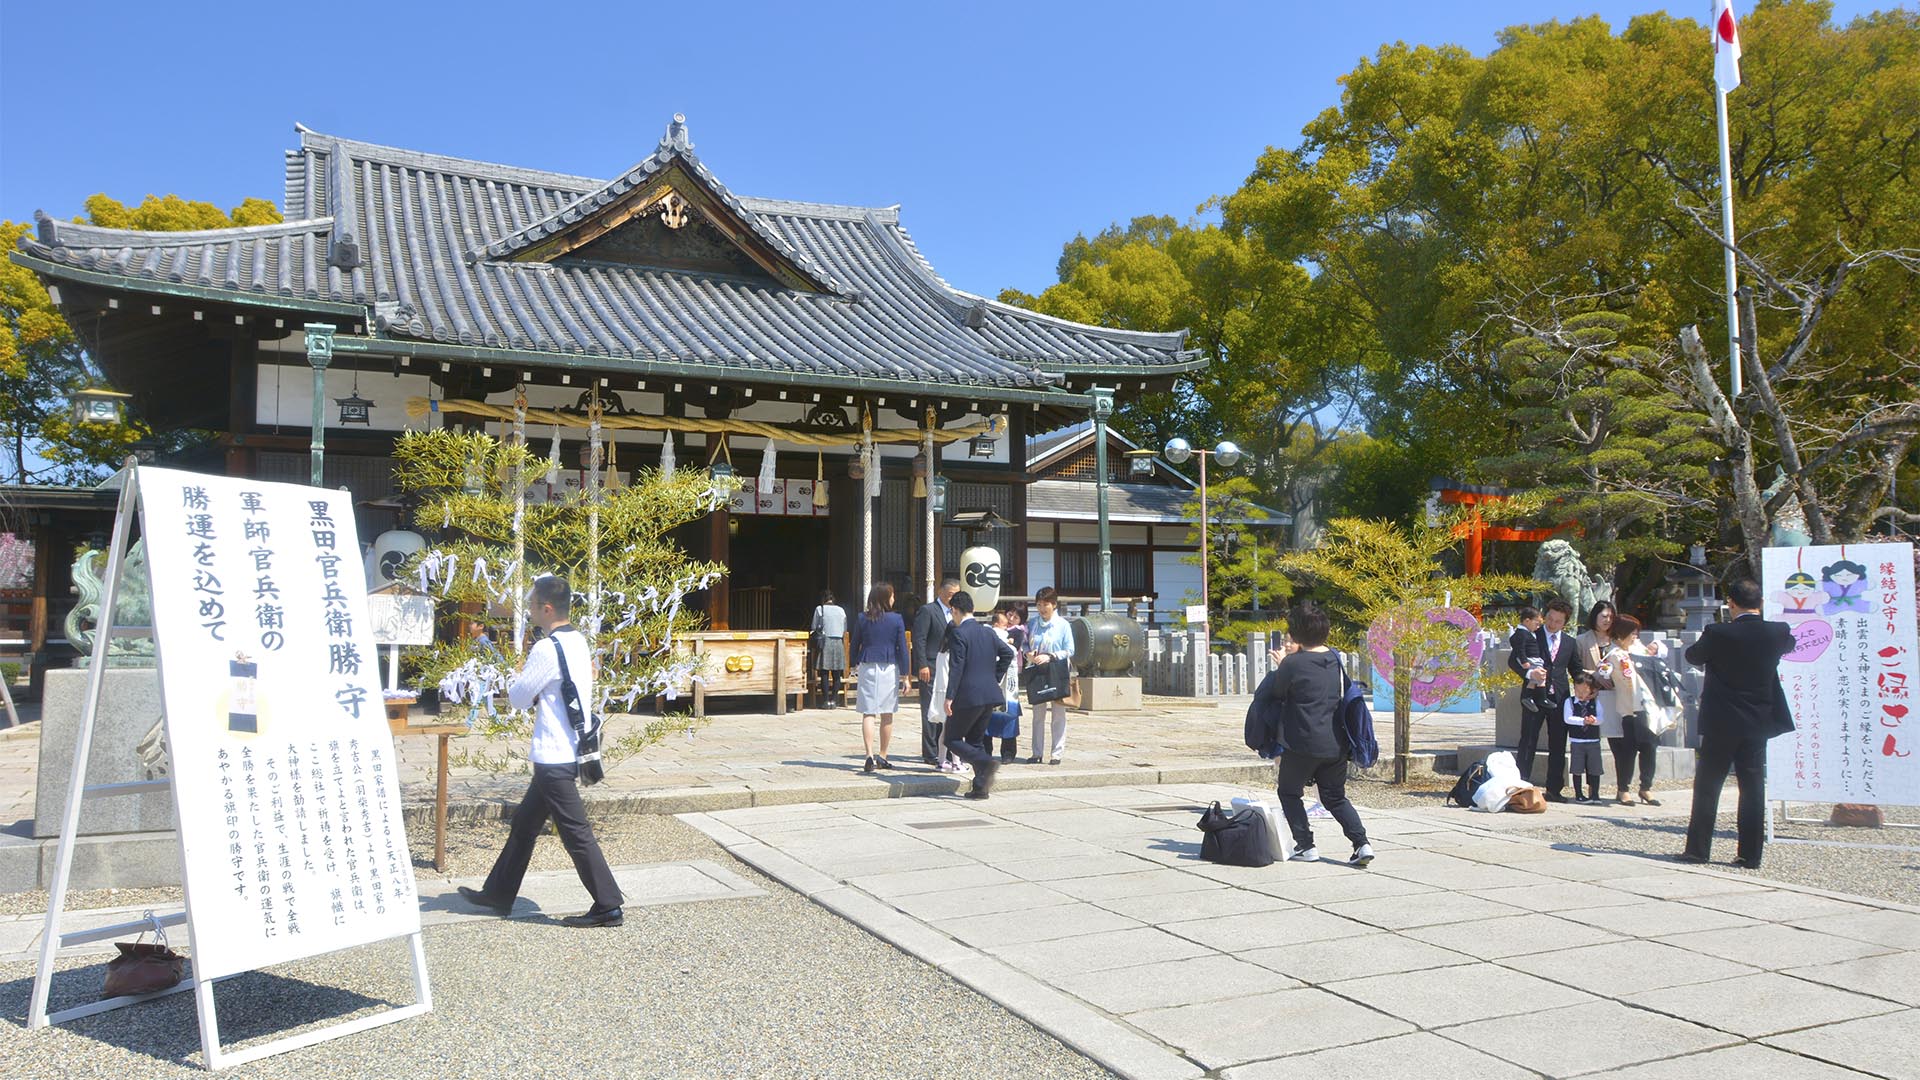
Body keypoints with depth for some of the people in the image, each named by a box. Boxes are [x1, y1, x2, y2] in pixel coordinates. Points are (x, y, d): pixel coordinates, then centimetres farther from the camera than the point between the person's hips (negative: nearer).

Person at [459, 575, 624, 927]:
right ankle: (499, 894, 32)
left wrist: (520, 675, 8)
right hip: (565, 752, 10)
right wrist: (536, 696, 1)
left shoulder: (546, 649, -19)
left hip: (555, 758, -10)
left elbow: (517, 697, -9)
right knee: (524, 823, 20)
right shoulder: (578, 641, 9)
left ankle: (608, 907, 3)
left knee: (576, 833, -3)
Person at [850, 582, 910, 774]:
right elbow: (902, 648, -3)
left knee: (868, 714, 1)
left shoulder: (862, 618, 1)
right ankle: (882, 757, 16)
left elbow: (855, 645, 8)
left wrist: (855, 667, 21)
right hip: (889, 669, -1)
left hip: (867, 668, 1)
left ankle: (870, 756, -11)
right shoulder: (897, 619, -4)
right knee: (887, 715, 10)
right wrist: (904, 674, 3)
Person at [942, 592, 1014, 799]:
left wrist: (949, 697, -14)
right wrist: (995, 678, 18)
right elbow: (1008, 652, 15)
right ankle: (980, 787, 11)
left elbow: (956, 667, -16)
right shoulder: (987, 632, 12)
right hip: (989, 695, 7)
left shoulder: (958, 633, -10)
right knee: (975, 739, 16)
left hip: (968, 696, -7)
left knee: (952, 739, 4)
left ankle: (986, 763, -18)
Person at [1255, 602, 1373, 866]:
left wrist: (1279, 667, 14)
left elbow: (1276, 693, -1)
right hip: (1336, 744, 6)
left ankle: (1305, 845, 11)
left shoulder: (1293, 664, -15)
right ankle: (1362, 842, 2)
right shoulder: (1335, 659, 6)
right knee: (1335, 798, 18)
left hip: (1302, 745, -6)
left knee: (1289, 793, 16)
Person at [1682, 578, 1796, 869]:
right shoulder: (1778, 633, -4)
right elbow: (1790, 645, 20)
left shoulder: (1718, 634, -15)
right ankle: (1750, 854, 9)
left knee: (1707, 786, 6)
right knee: (1753, 788, 8)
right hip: (1758, 723, 3)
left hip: (1721, 724, -3)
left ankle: (1697, 849, 9)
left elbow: (1692, 656, 2)